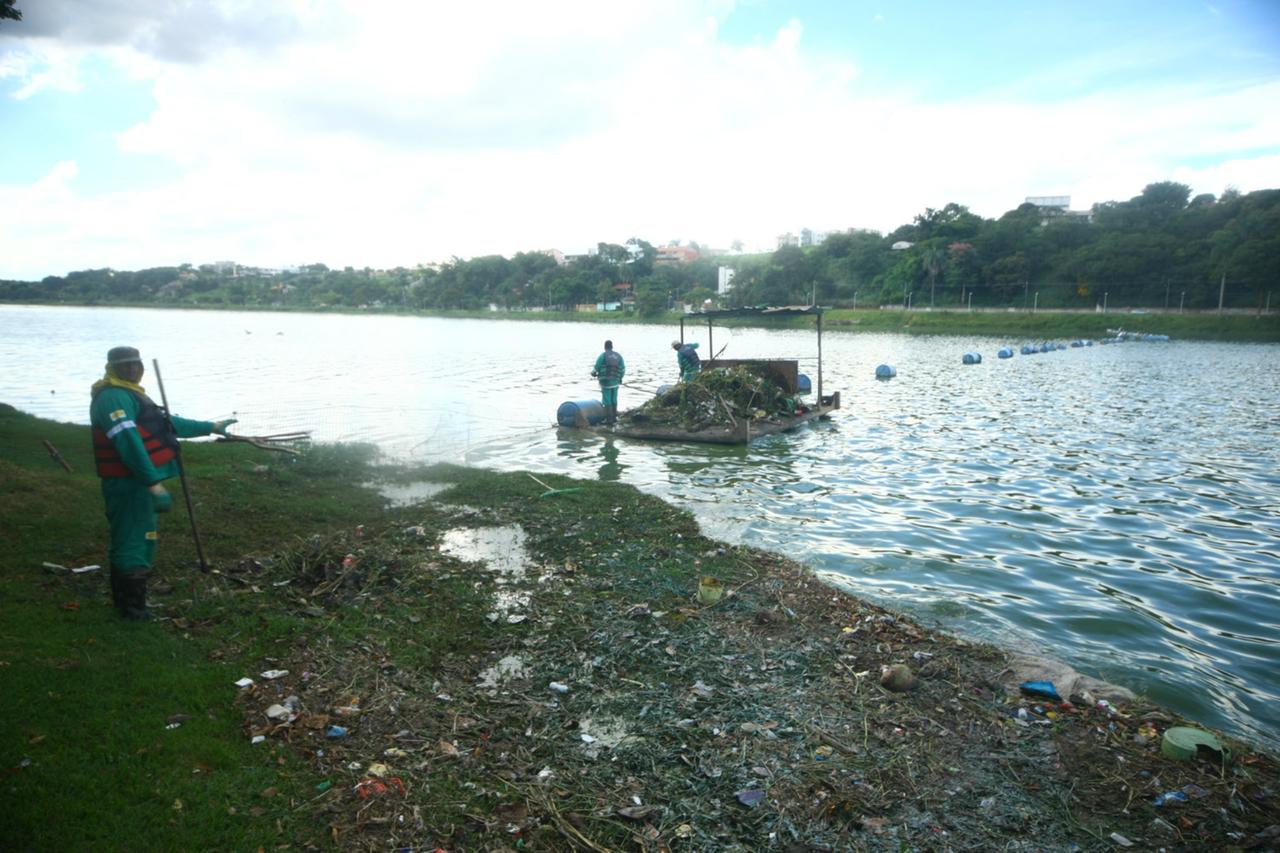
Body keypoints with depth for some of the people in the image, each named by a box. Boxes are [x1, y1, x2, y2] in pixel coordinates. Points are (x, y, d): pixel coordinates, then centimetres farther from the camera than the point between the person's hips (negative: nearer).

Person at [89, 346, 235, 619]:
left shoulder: (131, 395, 19)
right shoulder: (113, 396, -16)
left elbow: (169, 423, 28)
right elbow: (128, 442, -26)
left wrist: (211, 427, 32)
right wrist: (154, 483, -31)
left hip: (139, 484, 11)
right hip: (129, 485, -11)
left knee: (139, 542, 20)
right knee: (133, 545, -4)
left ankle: (126, 604, 33)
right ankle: (133, 610, 4)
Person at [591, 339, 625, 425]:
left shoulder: (602, 356, -10)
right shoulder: (618, 356, 3)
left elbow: (596, 368, -10)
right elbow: (623, 369, 5)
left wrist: (593, 373, 13)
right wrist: (620, 378, 23)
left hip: (606, 382, -4)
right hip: (615, 382, 4)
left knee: (607, 401, 2)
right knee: (614, 400, 17)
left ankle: (609, 419, 3)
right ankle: (614, 418, 23)